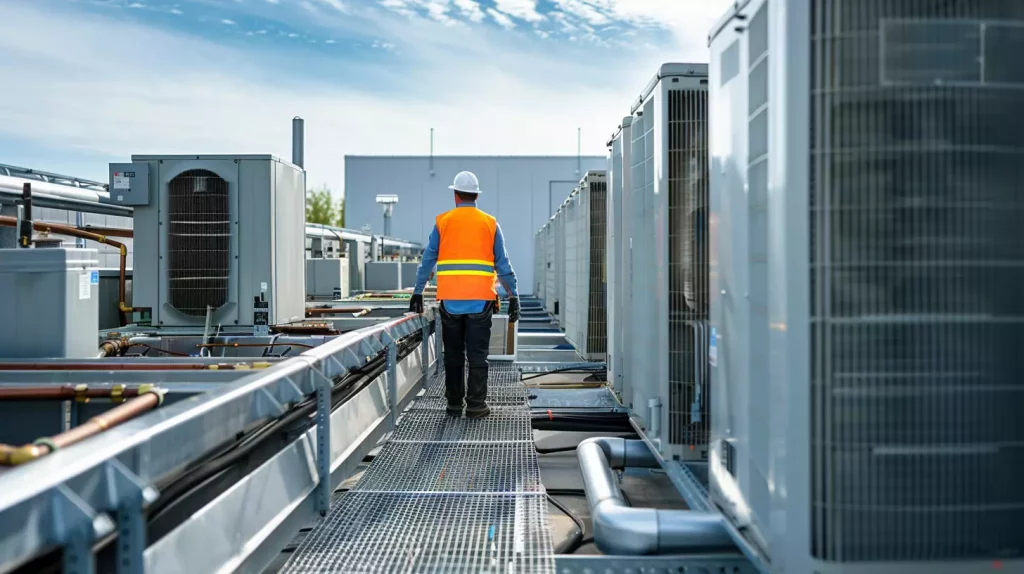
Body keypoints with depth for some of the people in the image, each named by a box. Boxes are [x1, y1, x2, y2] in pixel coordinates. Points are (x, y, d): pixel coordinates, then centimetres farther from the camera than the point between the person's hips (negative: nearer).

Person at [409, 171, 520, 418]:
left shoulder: (442, 222, 5)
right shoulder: (490, 223, 5)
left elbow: (428, 260, 6)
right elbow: (503, 264, 4)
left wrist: (417, 292, 12)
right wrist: (513, 296, 7)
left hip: (450, 300, 1)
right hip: (480, 299, -1)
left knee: (453, 354, 11)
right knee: (477, 355, 3)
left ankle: (454, 404, 15)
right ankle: (476, 405, 2)